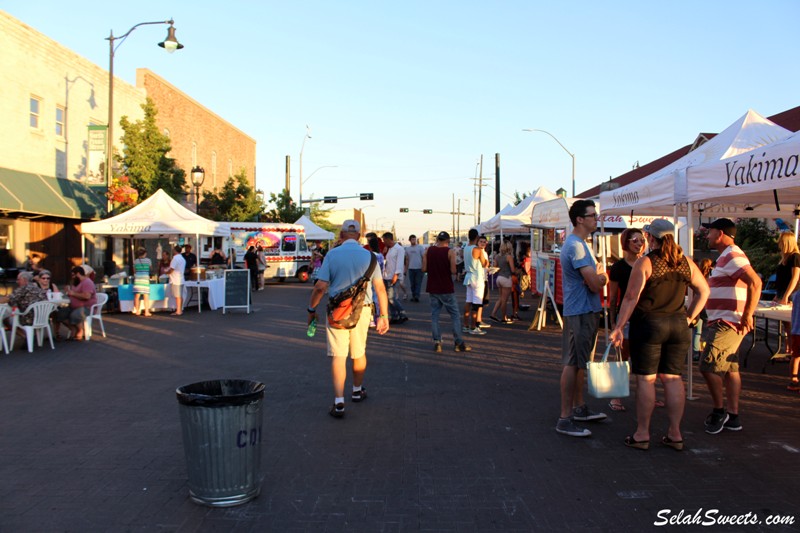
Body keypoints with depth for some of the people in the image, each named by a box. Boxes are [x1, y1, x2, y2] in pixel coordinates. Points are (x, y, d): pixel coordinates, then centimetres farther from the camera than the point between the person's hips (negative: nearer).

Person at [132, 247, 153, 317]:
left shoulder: (135, 261, 6)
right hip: (145, 279, -2)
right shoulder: (148, 260, 1)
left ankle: (137, 311, 11)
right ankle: (146, 312, -1)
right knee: (146, 296, 0)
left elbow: (134, 271, 13)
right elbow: (151, 267, 19)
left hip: (137, 279, 2)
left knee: (137, 296, 5)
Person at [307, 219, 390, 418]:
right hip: (361, 311, 2)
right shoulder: (369, 256, 0)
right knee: (359, 353, 19)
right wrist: (383, 315, 4)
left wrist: (311, 309, 4)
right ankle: (357, 391, 38)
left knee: (338, 356, 1)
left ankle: (339, 402, -4)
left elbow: (320, 286, -9)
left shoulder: (332, 255, -5)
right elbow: (380, 288, -2)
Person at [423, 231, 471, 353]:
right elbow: (453, 271, -16)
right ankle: (458, 343, 6)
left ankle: (437, 342, 5)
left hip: (432, 289, 3)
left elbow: (424, 269, -2)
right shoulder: (450, 252, -9)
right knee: (455, 315, 6)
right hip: (447, 289, -3)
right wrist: (446, 269, 6)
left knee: (434, 315, 9)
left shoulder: (428, 250, 1)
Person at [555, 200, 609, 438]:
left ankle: (579, 408, 32)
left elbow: (594, 275, 18)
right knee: (573, 363, -7)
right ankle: (565, 419, -3)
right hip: (580, 312, -11)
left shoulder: (580, 243, 16)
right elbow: (595, 284, -22)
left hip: (586, 311, 11)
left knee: (579, 362, 19)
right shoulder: (575, 246, -19)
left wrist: (598, 276, -3)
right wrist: (603, 278, -1)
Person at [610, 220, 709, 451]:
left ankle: (642, 434, 7)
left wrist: (618, 326, -10)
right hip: (678, 326, 5)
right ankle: (675, 434, 15)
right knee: (673, 379, 10)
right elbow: (703, 290, 12)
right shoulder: (686, 262, 6)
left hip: (648, 325, -5)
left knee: (646, 379, 1)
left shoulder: (645, 263, -10)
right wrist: (689, 318, 16)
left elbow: (631, 298, -13)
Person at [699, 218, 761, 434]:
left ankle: (719, 411, 3)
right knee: (730, 369, 12)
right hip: (723, 323, 11)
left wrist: (747, 315, -26)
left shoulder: (732, 256, -15)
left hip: (727, 323, -11)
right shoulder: (727, 257, 18)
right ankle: (732, 416, 18)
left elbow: (755, 282, -28)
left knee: (708, 366, -11)